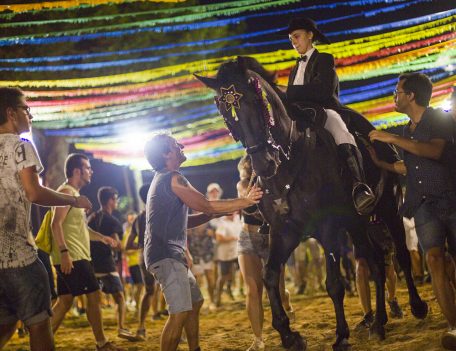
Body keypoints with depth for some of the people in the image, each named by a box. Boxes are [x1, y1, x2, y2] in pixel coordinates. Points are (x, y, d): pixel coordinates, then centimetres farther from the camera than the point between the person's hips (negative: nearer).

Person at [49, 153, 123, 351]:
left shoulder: (74, 194, 23)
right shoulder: (67, 192, -10)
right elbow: (57, 224, -21)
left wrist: (101, 237, 24)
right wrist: (64, 251, -29)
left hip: (74, 257, 10)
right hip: (72, 257, -10)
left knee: (65, 301, 9)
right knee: (93, 295, -6)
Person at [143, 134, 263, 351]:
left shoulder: (161, 180, 21)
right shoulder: (172, 179, -11)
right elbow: (206, 206, -16)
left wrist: (214, 213, 14)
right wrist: (246, 201, -8)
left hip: (171, 255, 11)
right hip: (166, 255, -11)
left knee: (195, 302, 18)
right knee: (180, 313, -17)